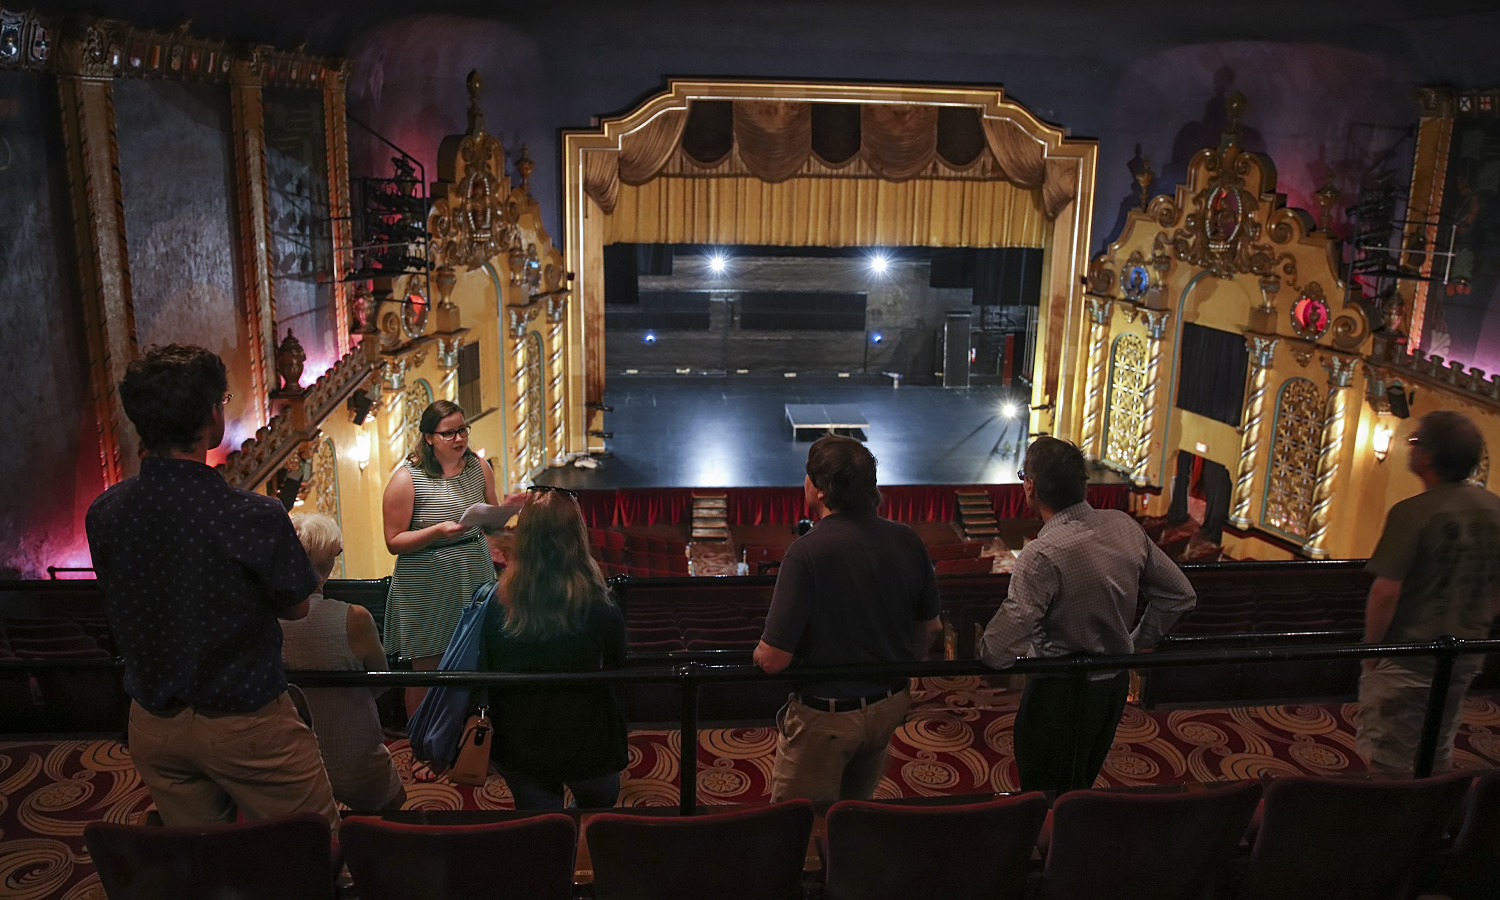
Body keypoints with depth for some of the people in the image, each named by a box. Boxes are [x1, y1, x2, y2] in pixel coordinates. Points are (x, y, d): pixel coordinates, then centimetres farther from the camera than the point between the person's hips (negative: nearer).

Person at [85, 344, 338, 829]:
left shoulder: (101, 513, -8)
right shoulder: (254, 515, -25)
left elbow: (130, 606, 8)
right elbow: (295, 606, -9)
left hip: (152, 728, 6)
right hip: (245, 724, -6)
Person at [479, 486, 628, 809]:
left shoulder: (496, 604, -18)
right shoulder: (601, 610, -24)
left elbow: (488, 672, -3)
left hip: (517, 745, 2)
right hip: (586, 746, -1)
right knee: (597, 804, 31)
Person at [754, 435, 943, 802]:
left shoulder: (807, 551, -25)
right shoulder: (908, 541, -7)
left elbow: (773, 658, -24)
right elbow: (930, 627, 6)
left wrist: (761, 652, -1)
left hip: (825, 717, -6)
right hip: (890, 708, 6)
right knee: (857, 810, 26)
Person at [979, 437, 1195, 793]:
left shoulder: (1041, 556, -29)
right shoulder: (1125, 526, -7)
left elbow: (1000, 651, -29)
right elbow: (1180, 594, 5)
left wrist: (980, 652, -7)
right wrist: (1136, 643, 13)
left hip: (1061, 695, -7)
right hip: (1116, 684, 7)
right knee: (1081, 788, 25)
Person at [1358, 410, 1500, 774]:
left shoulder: (1412, 513, -20)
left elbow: (1386, 592, -22)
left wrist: (1371, 647, -8)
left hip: (1408, 658, -7)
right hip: (1465, 658, 7)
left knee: (1387, 761, 2)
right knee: (1439, 754, 22)